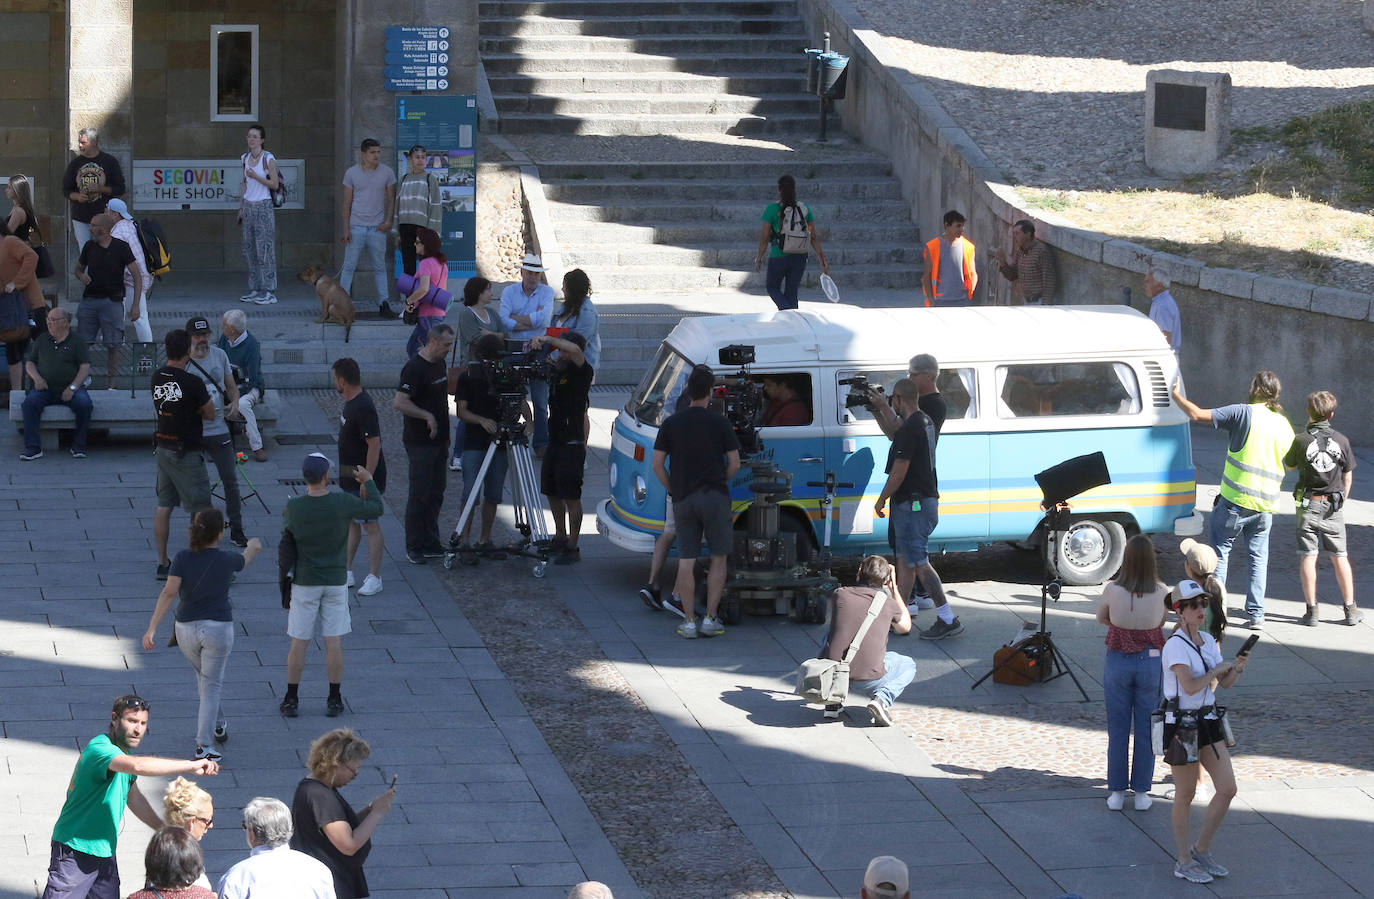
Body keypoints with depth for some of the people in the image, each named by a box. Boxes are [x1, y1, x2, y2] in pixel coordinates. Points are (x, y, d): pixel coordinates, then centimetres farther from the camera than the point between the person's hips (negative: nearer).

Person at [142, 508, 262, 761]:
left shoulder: (183, 558, -8)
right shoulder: (226, 560, -6)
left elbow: (169, 592, -18)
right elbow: (245, 558, 18)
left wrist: (152, 628, -18)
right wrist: (253, 546, 43)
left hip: (186, 629, 2)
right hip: (218, 627, -2)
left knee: (205, 677, 26)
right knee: (212, 686, 3)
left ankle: (218, 726, 44)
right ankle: (203, 746, -6)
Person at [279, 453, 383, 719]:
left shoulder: (293, 507, -13)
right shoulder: (342, 503, -15)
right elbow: (376, 509, -1)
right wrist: (368, 481, 15)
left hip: (304, 582, 0)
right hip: (336, 580, 0)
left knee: (299, 642, 7)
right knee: (334, 642, 7)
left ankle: (291, 699, 11)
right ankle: (335, 700, 11)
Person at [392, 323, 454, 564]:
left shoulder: (439, 364, 11)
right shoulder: (415, 368, -17)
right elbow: (400, 402, -23)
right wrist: (427, 416, -21)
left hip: (438, 440, 9)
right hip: (420, 442, -8)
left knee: (436, 493, 10)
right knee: (420, 494, -5)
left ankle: (430, 544, 16)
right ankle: (415, 547, 1)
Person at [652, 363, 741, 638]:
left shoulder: (671, 423, 3)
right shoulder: (719, 423, -4)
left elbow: (657, 465, 1)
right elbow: (734, 463, -4)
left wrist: (673, 491, 12)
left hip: (683, 499, 2)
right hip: (715, 497, -2)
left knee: (686, 561, 4)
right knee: (718, 558, 7)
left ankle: (689, 621, 1)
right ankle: (710, 619, 2)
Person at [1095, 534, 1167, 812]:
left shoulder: (1112, 590, -14)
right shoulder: (1161, 592, -13)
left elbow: (1101, 619, 4)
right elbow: (1162, 622, 4)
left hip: (1118, 661, 0)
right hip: (1151, 661, 0)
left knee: (1117, 731, 11)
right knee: (1146, 731, 12)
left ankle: (1116, 792, 17)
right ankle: (1141, 793, 17)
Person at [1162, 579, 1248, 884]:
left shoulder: (1207, 641, 8)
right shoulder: (1175, 645, -16)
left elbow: (1225, 682, 13)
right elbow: (1190, 685, -26)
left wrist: (1237, 668, -8)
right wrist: (1218, 669, -14)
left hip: (1208, 721, 7)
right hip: (1181, 724, -7)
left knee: (1227, 789, 3)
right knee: (1185, 795, 4)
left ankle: (1201, 849, 20)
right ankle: (1184, 862, 16)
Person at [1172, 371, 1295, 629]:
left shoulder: (1244, 413, -10)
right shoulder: (1284, 425, 8)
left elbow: (1198, 414, -12)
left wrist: (1176, 396, 4)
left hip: (1235, 501, -5)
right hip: (1265, 505, 5)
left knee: (1220, 552, 7)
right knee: (1258, 559, 12)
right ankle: (1256, 614, 8)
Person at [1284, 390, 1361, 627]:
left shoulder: (1301, 440, -11)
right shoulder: (1341, 440, -4)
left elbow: (1290, 465, 8)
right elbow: (1348, 476, 5)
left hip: (1308, 504, -2)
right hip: (1333, 507, 2)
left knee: (1308, 556, 1)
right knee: (1340, 556, 10)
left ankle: (1311, 610, -2)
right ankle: (1350, 609, 13)